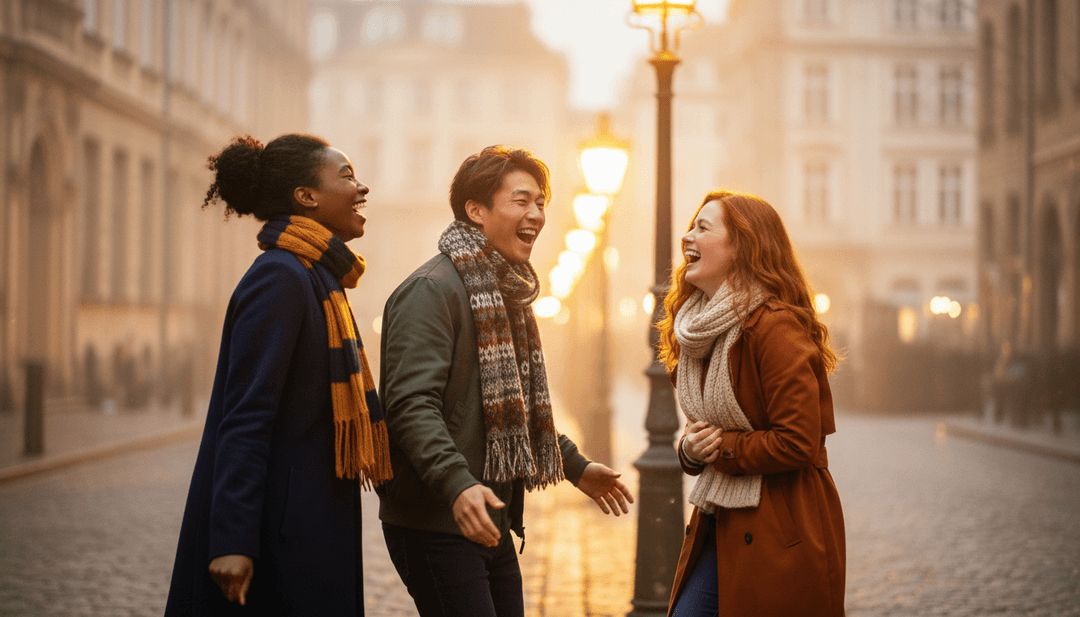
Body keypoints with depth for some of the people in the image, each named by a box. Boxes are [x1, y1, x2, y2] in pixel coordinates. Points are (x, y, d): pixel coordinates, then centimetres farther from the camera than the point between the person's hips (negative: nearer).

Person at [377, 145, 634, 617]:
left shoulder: (506, 293, 19)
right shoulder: (432, 290, -13)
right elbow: (411, 404, -23)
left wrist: (575, 466, 28)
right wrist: (457, 484, -35)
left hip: (492, 524, 10)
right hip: (435, 523, -9)